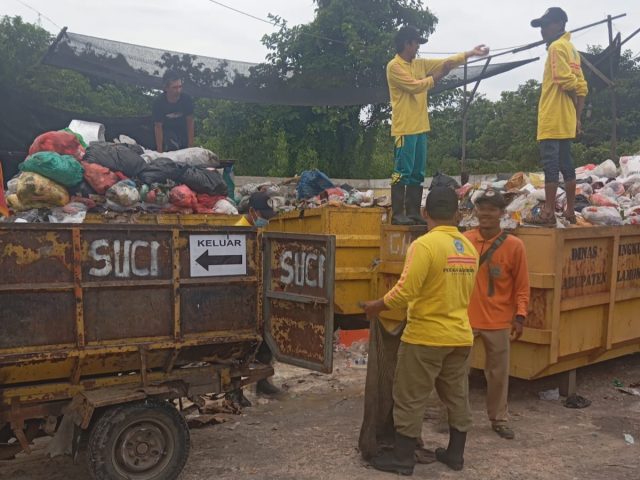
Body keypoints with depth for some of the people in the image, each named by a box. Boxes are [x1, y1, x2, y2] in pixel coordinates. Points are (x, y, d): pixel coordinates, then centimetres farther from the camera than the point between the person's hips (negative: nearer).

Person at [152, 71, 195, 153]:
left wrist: (190, 145, -17)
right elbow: (158, 127, -23)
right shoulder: (158, 102, -28)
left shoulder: (186, 99, -25)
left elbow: (190, 122, -17)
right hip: (166, 130, -2)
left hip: (182, 129, 2)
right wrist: (160, 151, -23)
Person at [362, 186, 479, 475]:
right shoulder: (469, 247, 4)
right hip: (460, 335, 7)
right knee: (457, 397, 17)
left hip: (426, 336, -7)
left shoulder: (425, 244, -18)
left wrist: (377, 306, -7)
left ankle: (402, 458, 15)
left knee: (410, 399, 5)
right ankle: (455, 454, 30)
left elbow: (405, 291, -23)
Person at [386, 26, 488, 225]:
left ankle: (413, 212, 13)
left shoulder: (420, 64, 18)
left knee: (417, 173, 8)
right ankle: (397, 214, -6)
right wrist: (437, 77, -9)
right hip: (405, 128, -8)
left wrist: (470, 53, 16)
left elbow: (445, 63, 20)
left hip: (420, 127, 8)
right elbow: (414, 86, -16)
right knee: (403, 172, -9)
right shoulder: (394, 66, -7)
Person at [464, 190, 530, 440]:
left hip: (499, 321, 0)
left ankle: (499, 419, 28)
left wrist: (520, 316, -7)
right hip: (465, 318, 1)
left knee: (499, 373, 10)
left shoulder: (514, 245, -5)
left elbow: (522, 285, 0)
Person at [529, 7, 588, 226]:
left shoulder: (556, 47, -8)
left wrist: (575, 102, 0)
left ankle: (548, 213, -11)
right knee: (566, 164, 10)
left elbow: (567, 82, -18)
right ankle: (570, 211, 14)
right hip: (566, 120, 9)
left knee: (550, 164, -10)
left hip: (552, 119, -9)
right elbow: (582, 87, 16)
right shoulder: (571, 49, 20)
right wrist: (578, 117, 14)